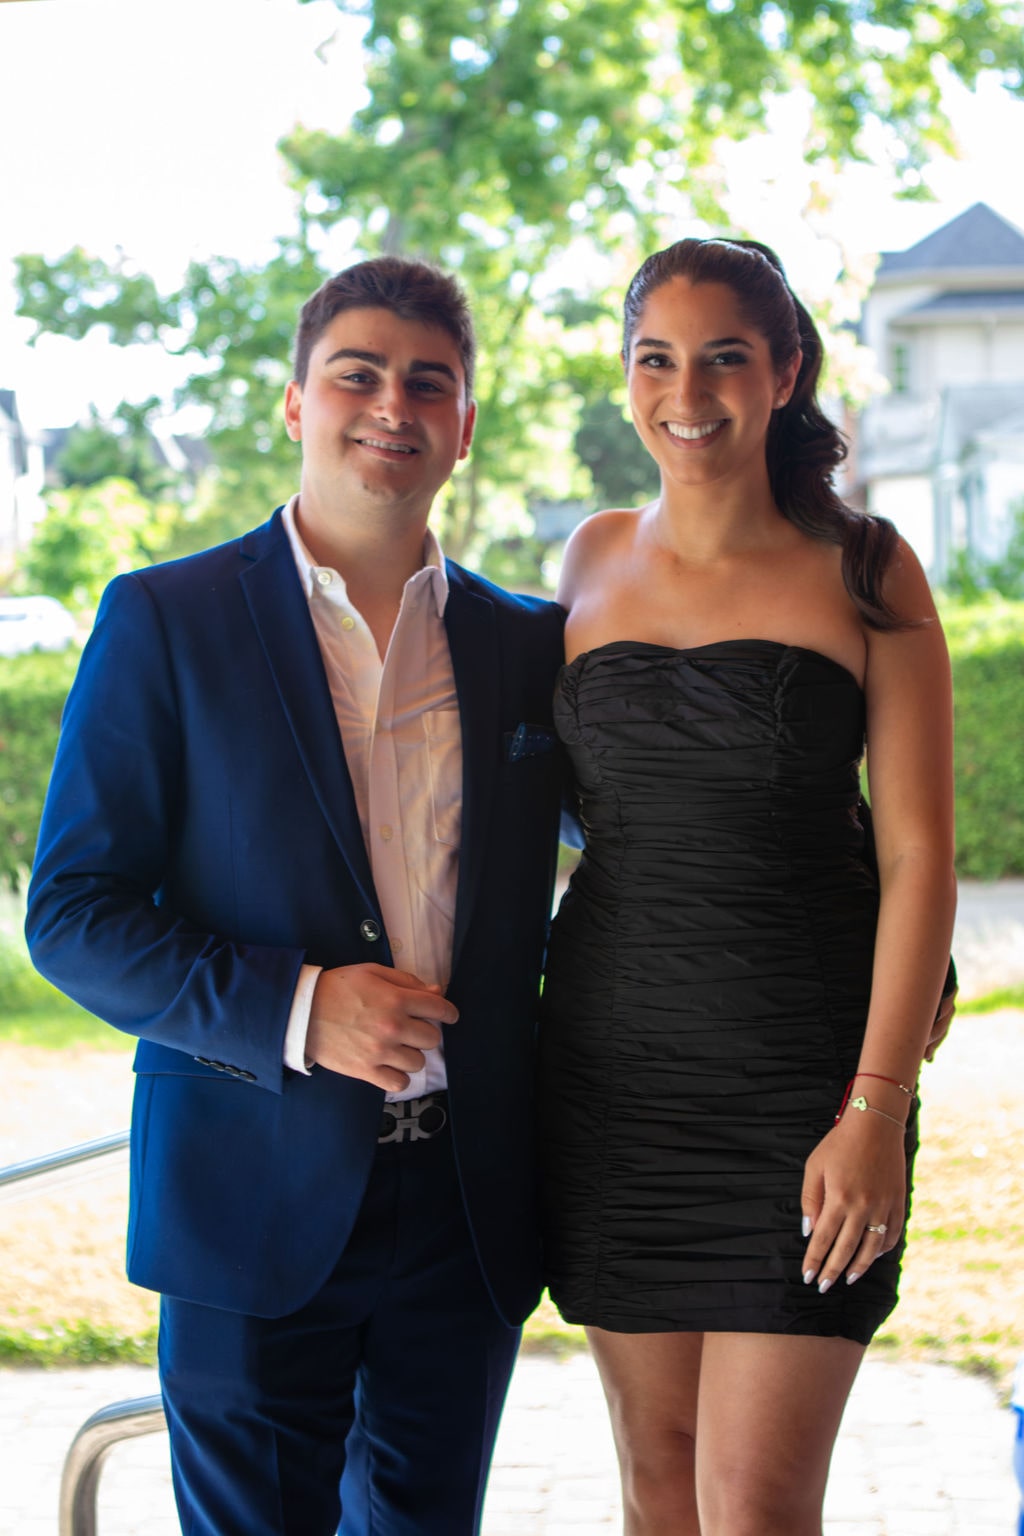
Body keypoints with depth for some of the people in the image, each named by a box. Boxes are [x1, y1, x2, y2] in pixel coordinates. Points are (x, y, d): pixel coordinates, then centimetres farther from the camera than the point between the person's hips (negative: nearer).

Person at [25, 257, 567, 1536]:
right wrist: (292, 1008, -18)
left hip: (469, 1202, 3)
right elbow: (73, 915, -5)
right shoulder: (164, 621, -2)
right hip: (258, 1196, -3)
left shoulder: (527, 645, 8)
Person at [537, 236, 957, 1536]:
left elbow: (920, 852, -6)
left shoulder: (863, 573, -3)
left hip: (802, 1074, -4)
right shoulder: (593, 560, 8)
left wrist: (876, 1109, -14)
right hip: (613, 1067, 4)